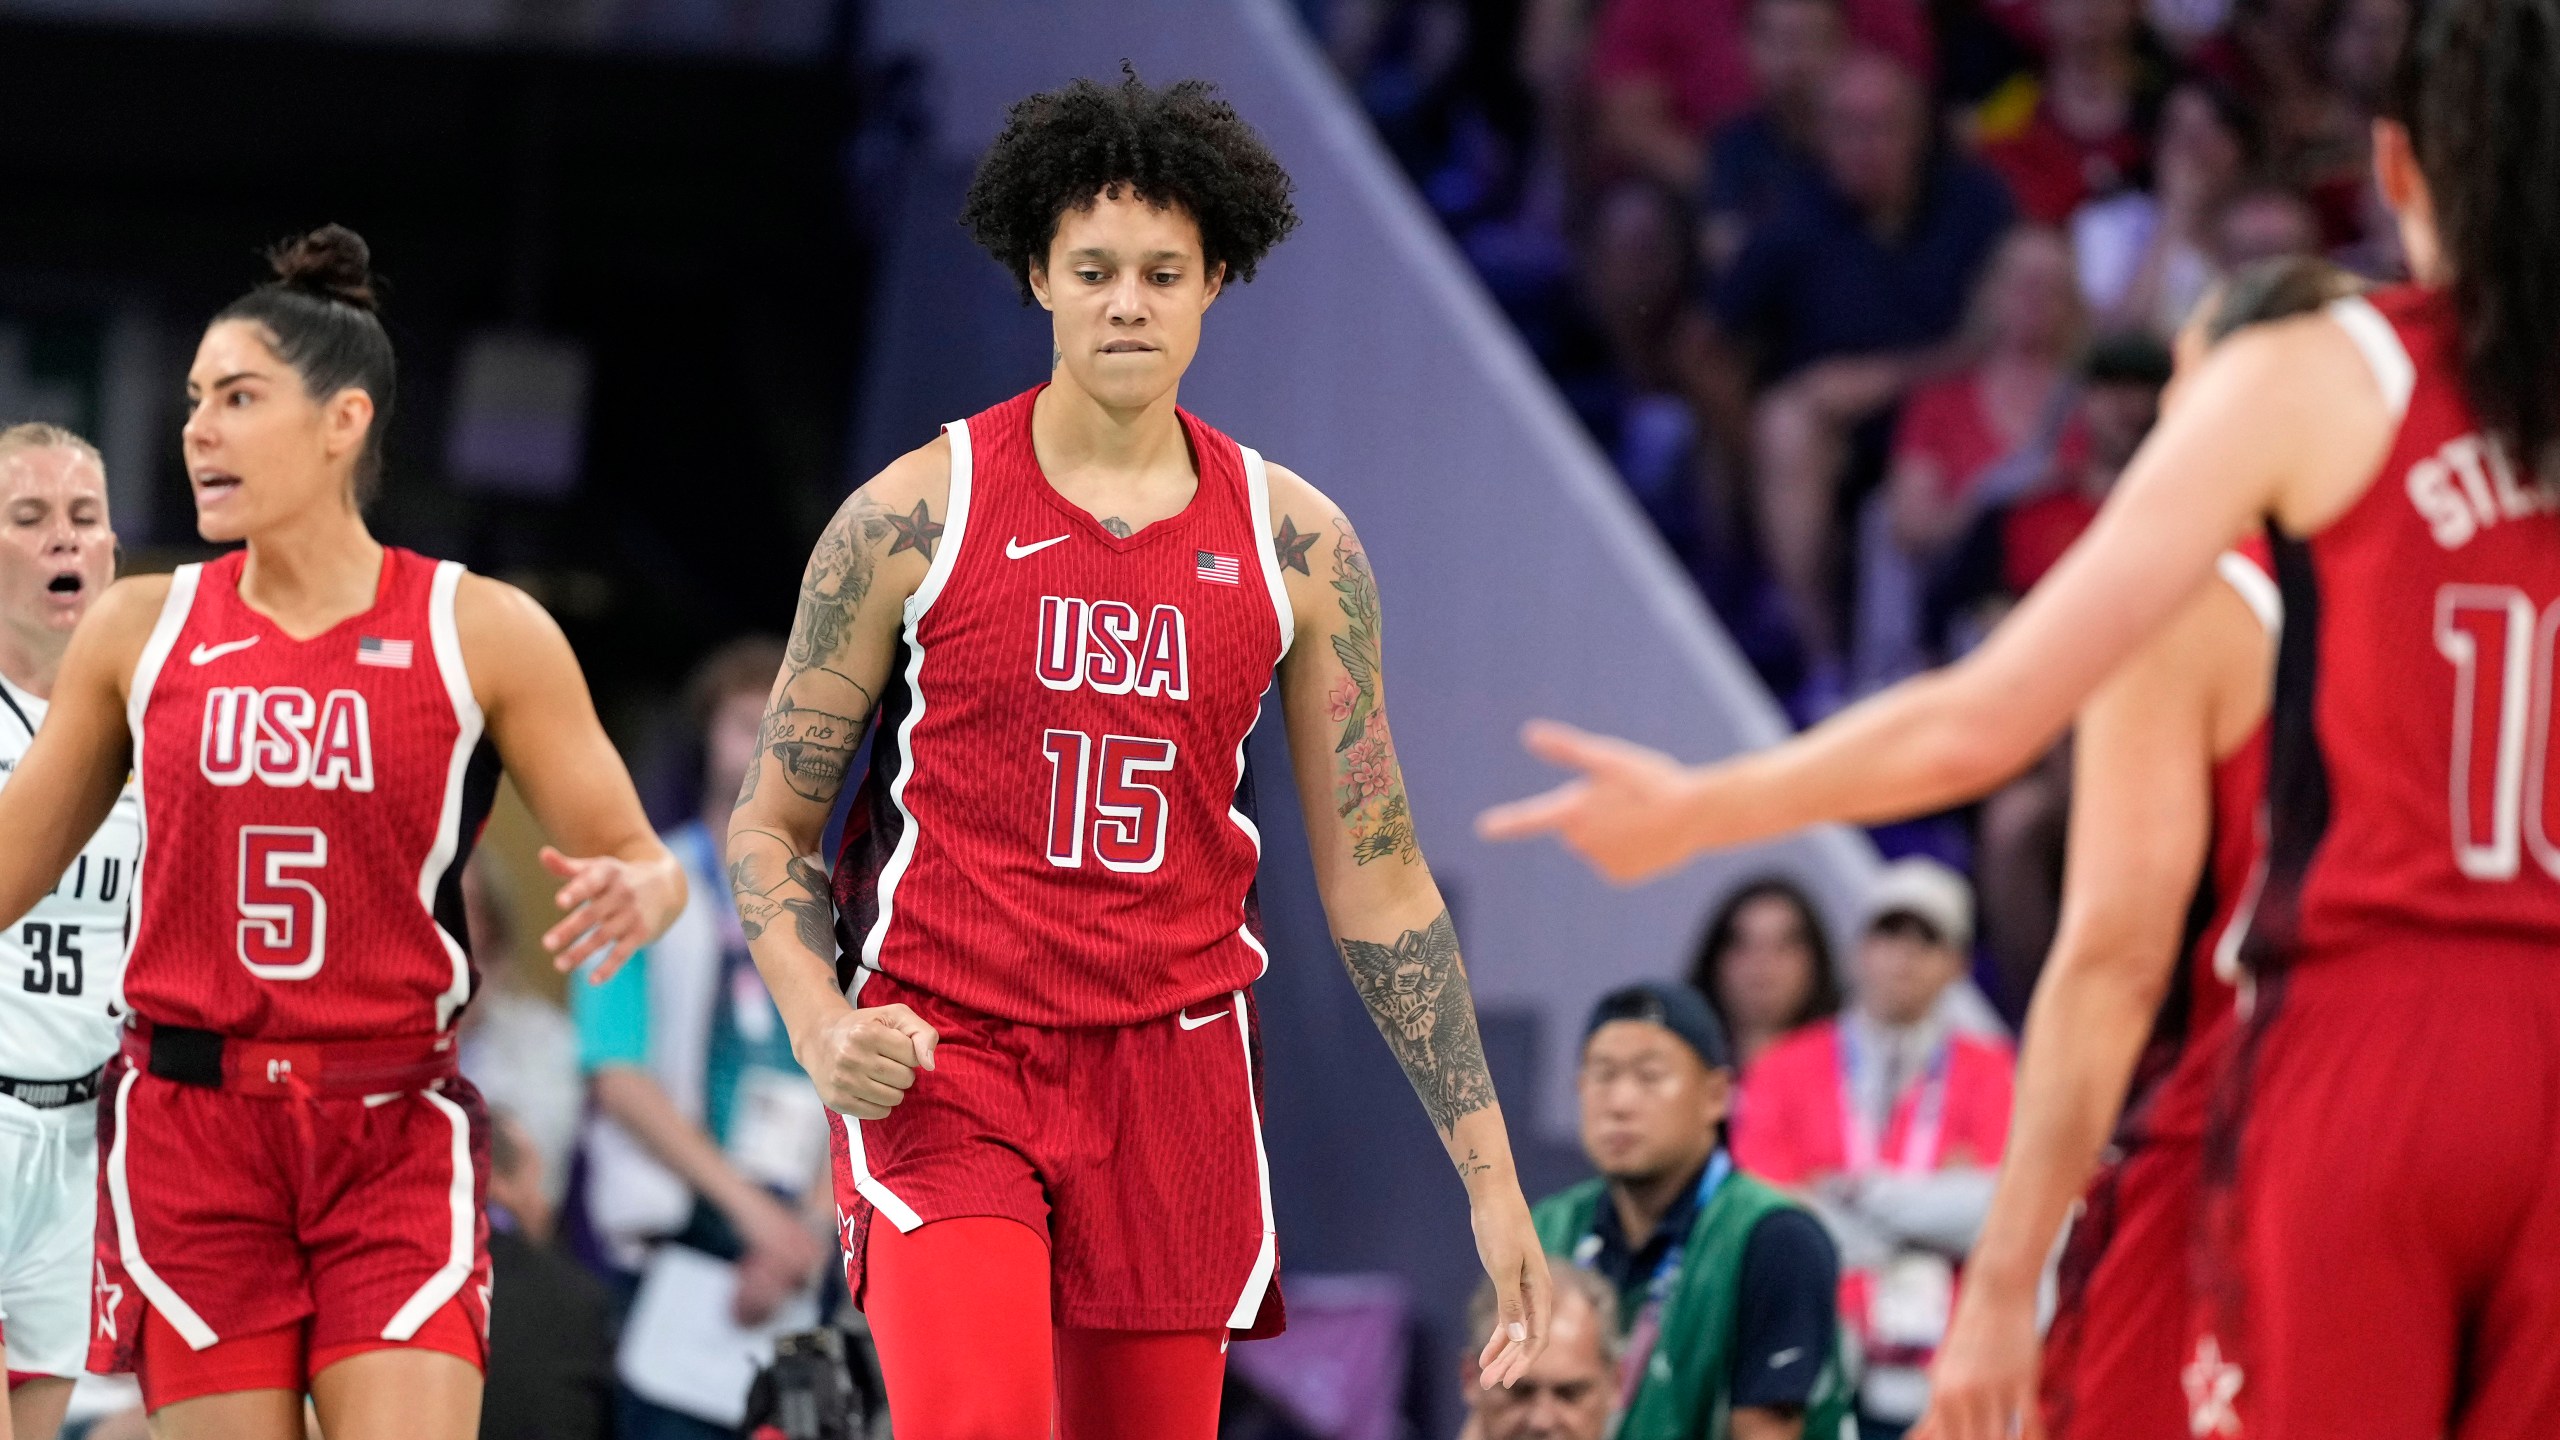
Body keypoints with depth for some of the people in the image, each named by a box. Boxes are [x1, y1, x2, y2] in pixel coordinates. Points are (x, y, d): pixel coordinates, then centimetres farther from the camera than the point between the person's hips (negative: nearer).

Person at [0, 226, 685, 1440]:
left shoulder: (482, 633, 0)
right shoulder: (140, 632, 6)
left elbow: (638, 860, 2)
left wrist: (632, 894, -20)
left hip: (397, 1139, -2)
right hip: (189, 1131, 2)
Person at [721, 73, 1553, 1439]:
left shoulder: (1295, 543, 6)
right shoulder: (913, 516, -2)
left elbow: (1375, 876, 10)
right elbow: (769, 826, 5)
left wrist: (1488, 1171, 6)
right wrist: (823, 1031, -14)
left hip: (1175, 1070, 3)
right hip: (940, 1069, -3)